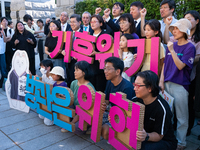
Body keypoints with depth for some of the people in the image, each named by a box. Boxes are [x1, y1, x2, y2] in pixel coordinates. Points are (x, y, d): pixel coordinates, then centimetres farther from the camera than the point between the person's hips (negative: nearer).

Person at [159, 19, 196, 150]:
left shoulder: (190, 47, -7)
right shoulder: (171, 45, 10)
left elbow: (180, 66, -16)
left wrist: (172, 50, -22)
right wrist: (161, 81, 5)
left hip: (180, 86, -6)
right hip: (167, 84, 6)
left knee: (181, 117, 5)